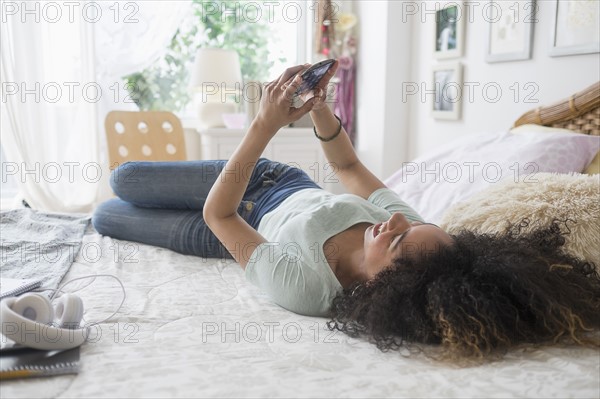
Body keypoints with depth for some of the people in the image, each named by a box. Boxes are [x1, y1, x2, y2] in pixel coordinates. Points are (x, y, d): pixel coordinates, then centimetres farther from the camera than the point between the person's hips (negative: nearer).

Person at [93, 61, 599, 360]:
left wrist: (265, 125, -43)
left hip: (236, 219, -4)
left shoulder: (301, 288, -45)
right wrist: (320, 106, -24)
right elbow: (348, 165, -11)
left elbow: (217, 214, -37)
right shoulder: (412, 225, -30)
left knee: (104, 216, 13)